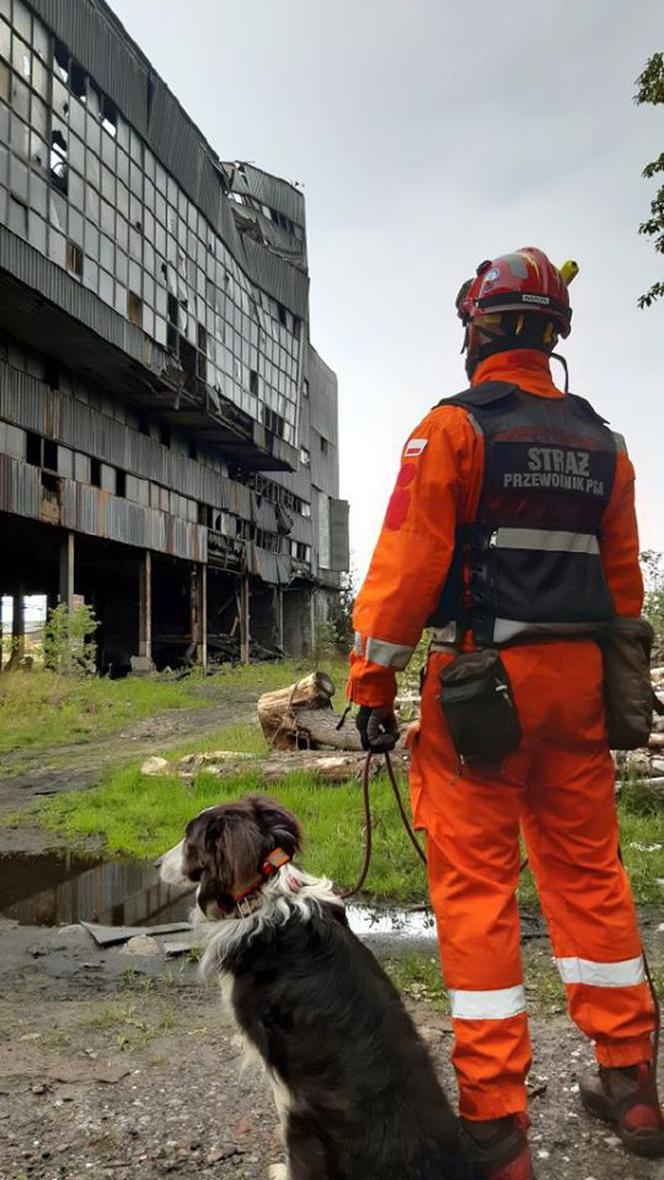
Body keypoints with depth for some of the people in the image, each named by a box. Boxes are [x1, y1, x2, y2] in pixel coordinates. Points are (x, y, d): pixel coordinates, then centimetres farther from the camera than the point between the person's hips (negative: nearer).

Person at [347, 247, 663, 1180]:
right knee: (588, 870, 16)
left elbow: (408, 565, -11)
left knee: (475, 886, 0)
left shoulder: (454, 427, -6)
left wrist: (372, 686, -6)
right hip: (577, 682, 6)